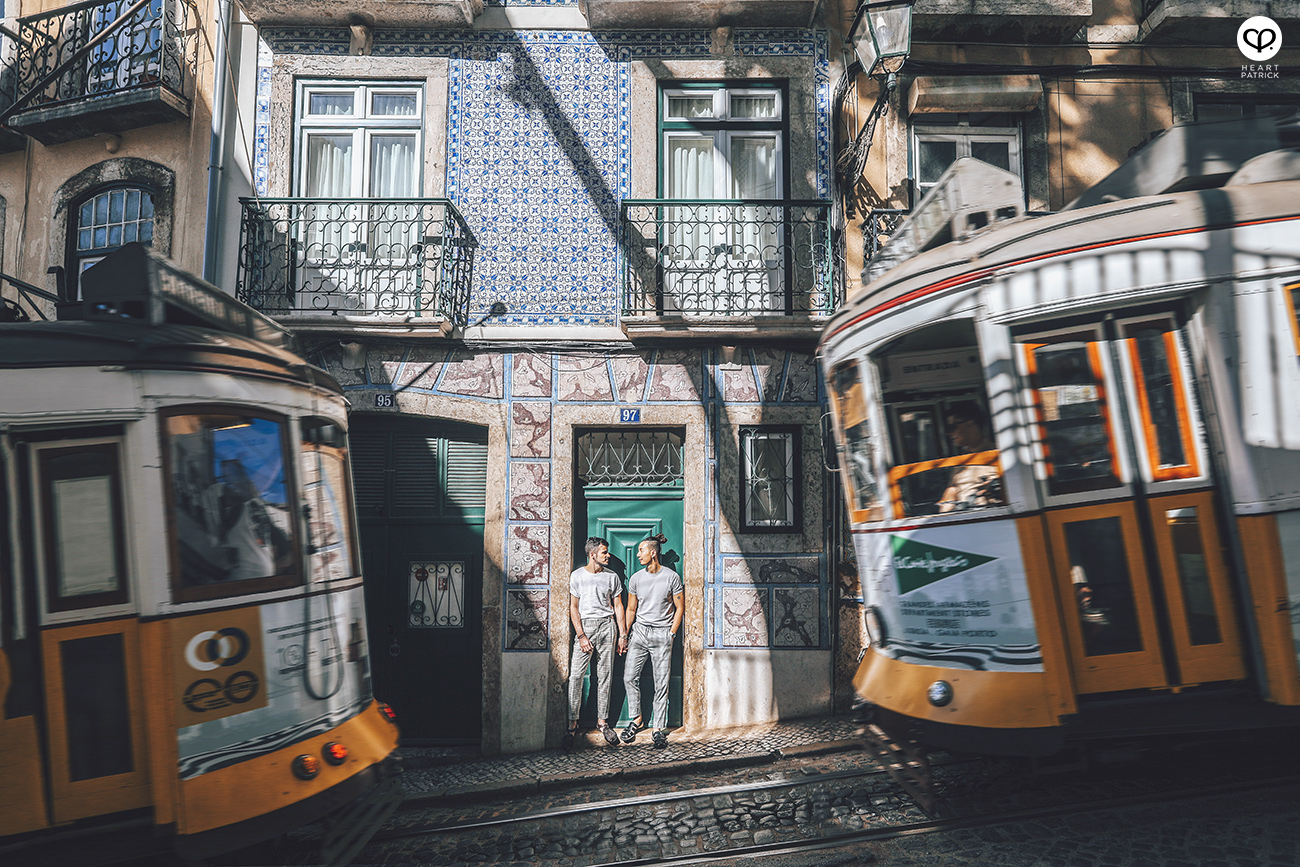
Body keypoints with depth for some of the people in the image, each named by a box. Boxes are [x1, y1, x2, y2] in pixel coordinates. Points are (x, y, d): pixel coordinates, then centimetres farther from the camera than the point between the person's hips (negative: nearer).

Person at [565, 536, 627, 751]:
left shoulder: (612, 576, 9)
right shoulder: (577, 576, 3)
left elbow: (618, 606, 12)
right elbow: (573, 608, 2)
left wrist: (623, 634, 6)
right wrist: (581, 636, -7)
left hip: (607, 625, 2)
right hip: (585, 625, -2)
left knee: (604, 675, 3)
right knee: (576, 675, -9)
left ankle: (602, 721, 12)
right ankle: (573, 724, -3)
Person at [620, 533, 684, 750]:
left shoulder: (671, 577, -3)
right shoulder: (635, 579, 6)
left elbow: (680, 608, 2)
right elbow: (631, 610, 14)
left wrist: (670, 634, -4)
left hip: (662, 634, -3)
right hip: (639, 632, 3)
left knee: (661, 683, 0)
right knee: (629, 677, -4)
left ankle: (660, 728, 9)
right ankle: (636, 719, 15)